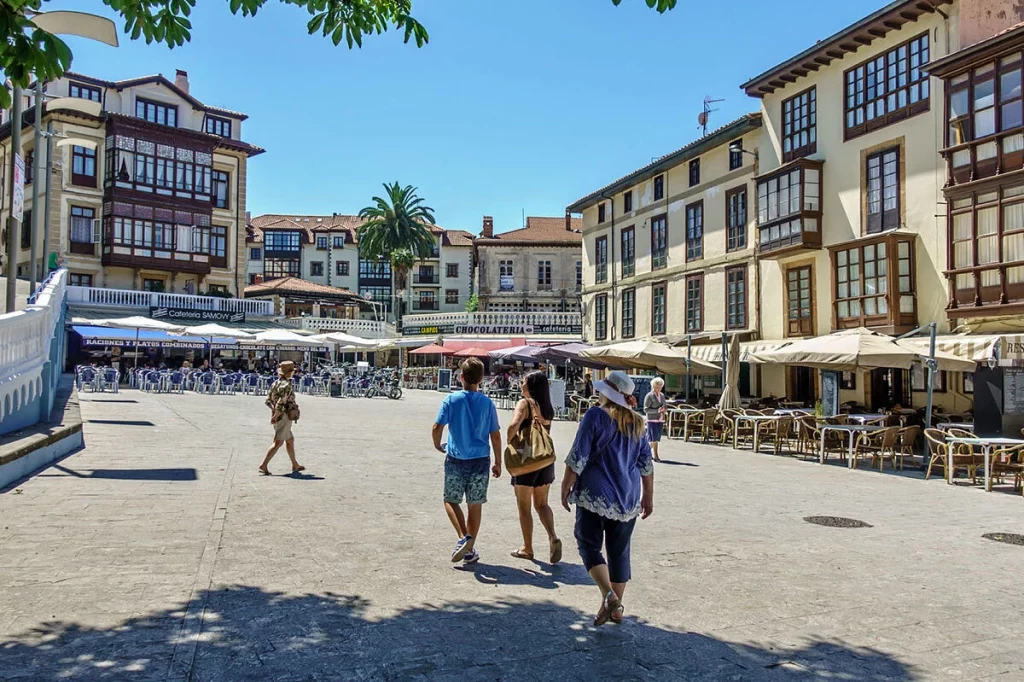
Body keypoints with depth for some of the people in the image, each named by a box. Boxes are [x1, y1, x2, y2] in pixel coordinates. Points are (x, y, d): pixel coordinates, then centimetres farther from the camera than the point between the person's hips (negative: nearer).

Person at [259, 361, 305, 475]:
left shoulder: (275, 383, 10)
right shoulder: (286, 385, -17)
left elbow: (268, 400, 9)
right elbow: (281, 402, -24)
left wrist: (275, 411, 5)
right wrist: (275, 416, -18)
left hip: (278, 417, 10)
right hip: (284, 417, -10)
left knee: (290, 440, 19)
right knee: (277, 443, -8)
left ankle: (295, 465, 27)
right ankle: (264, 465, -11)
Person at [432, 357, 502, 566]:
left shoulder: (452, 400, -7)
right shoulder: (487, 403, -2)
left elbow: (437, 427, -11)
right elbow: (495, 435, 0)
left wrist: (437, 445, 9)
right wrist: (498, 463, 10)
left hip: (455, 459, -2)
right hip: (479, 460, 2)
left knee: (451, 500, 13)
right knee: (475, 505, 11)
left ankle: (464, 537, -6)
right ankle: (470, 549, 18)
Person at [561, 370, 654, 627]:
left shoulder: (595, 416, -10)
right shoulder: (637, 423, 7)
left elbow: (578, 457, -12)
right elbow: (646, 464, 11)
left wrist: (566, 487, -2)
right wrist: (648, 497, 18)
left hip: (594, 495, -5)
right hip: (628, 499, 5)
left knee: (589, 545, 6)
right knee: (619, 552, 13)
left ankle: (609, 596, -11)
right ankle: (616, 609, 20)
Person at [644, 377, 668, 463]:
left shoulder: (662, 395, 12)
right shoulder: (649, 396, -8)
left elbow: (666, 406, 21)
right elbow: (646, 410, -10)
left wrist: (665, 409, -4)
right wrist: (657, 410, -21)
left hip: (660, 420, 6)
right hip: (652, 420, -6)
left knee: (657, 438, 7)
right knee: (654, 438, -10)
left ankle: (648, 452, 19)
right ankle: (656, 456, -5)